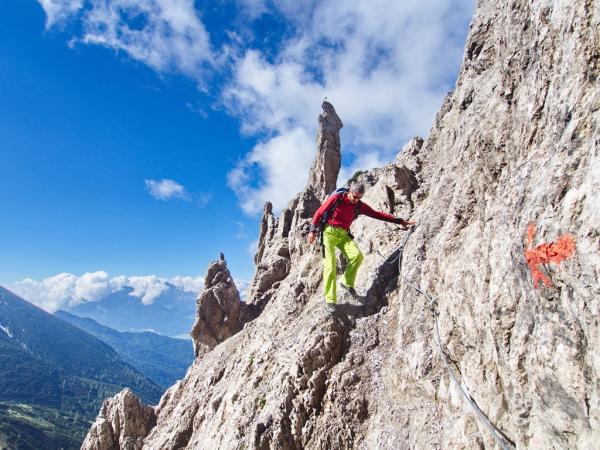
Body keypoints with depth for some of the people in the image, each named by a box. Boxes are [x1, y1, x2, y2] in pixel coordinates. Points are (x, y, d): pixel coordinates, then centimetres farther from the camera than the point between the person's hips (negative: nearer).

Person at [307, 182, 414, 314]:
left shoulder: (359, 206, 3)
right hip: (329, 232, -4)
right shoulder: (337, 198, -10)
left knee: (357, 255, -21)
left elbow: (377, 214, 2)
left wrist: (399, 221, -1)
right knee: (330, 265, -15)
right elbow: (320, 212, -5)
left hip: (343, 234, 4)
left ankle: (347, 283, 1)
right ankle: (330, 300, -8)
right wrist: (313, 230, -7)